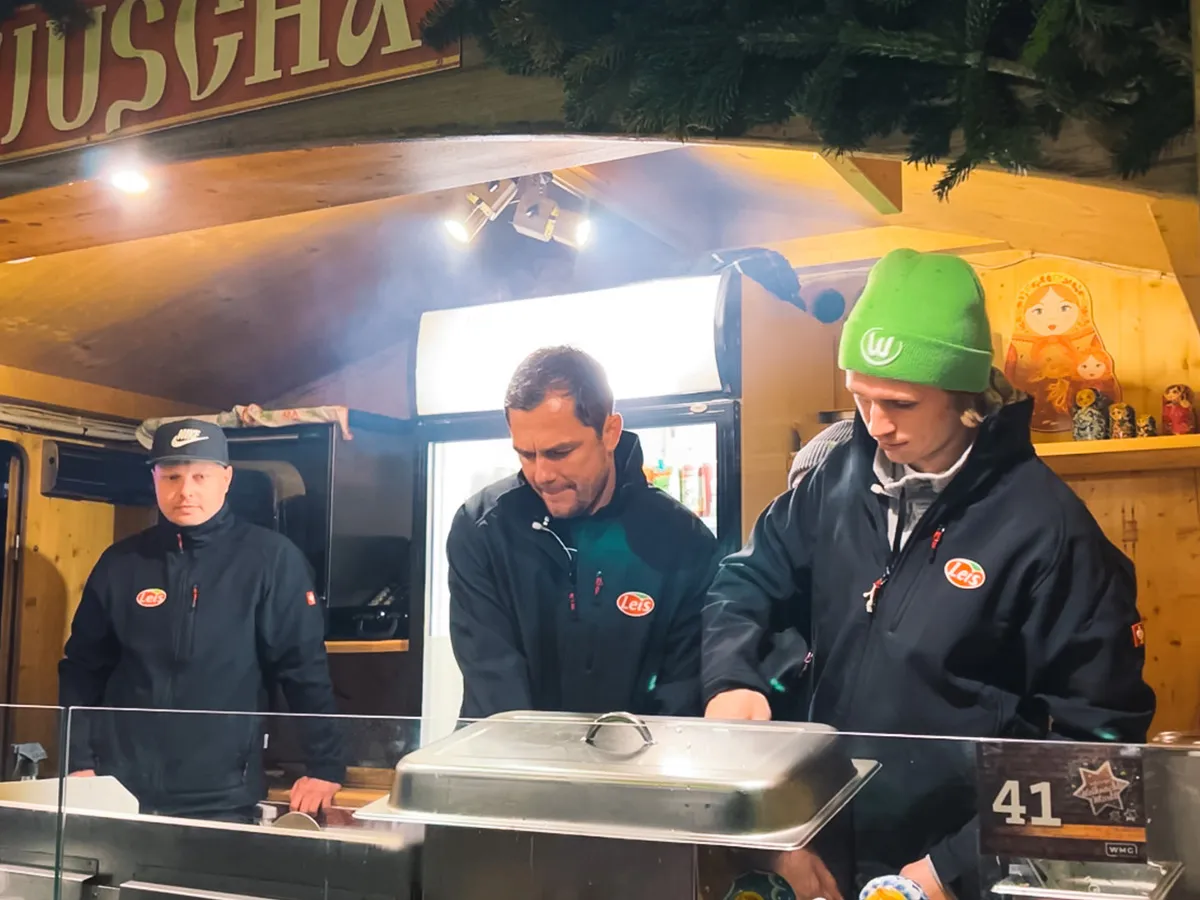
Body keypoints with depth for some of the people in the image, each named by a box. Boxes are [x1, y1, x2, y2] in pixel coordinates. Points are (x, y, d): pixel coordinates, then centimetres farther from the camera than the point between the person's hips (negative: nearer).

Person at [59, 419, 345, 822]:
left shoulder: (271, 558, -5)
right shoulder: (120, 562, 6)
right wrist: (78, 761, 5)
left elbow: (305, 668, -6)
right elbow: (82, 668, 12)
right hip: (117, 789, 3)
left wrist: (325, 766, -9)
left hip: (220, 799, -3)